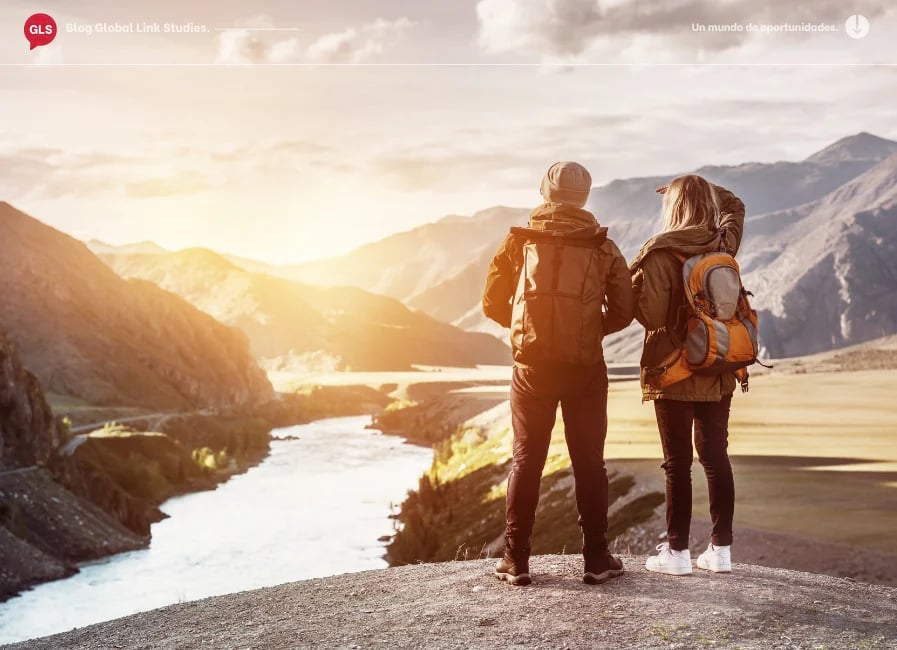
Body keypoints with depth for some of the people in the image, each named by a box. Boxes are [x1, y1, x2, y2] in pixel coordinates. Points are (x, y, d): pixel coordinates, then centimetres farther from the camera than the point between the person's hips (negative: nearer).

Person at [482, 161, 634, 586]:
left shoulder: (519, 242, 3)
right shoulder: (603, 248, 3)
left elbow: (493, 304, 4)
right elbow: (622, 312, 1)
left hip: (532, 366, 0)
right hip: (585, 368, 0)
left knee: (526, 460, 8)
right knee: (589, 462, 9)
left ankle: (516, 561, 10)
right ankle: (596, 559, 12)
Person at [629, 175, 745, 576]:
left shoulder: (662, 254, -14)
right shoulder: (724, 245, 3)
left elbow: (652, 316, -16)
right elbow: (734, 206, 25)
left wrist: (633, 283, -2)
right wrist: (704, 191, 18)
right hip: (718, 373, 5)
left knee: (677, 463, 1)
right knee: (716, 457, 11)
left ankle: (677, 552, 6)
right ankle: (721, 549, 15)